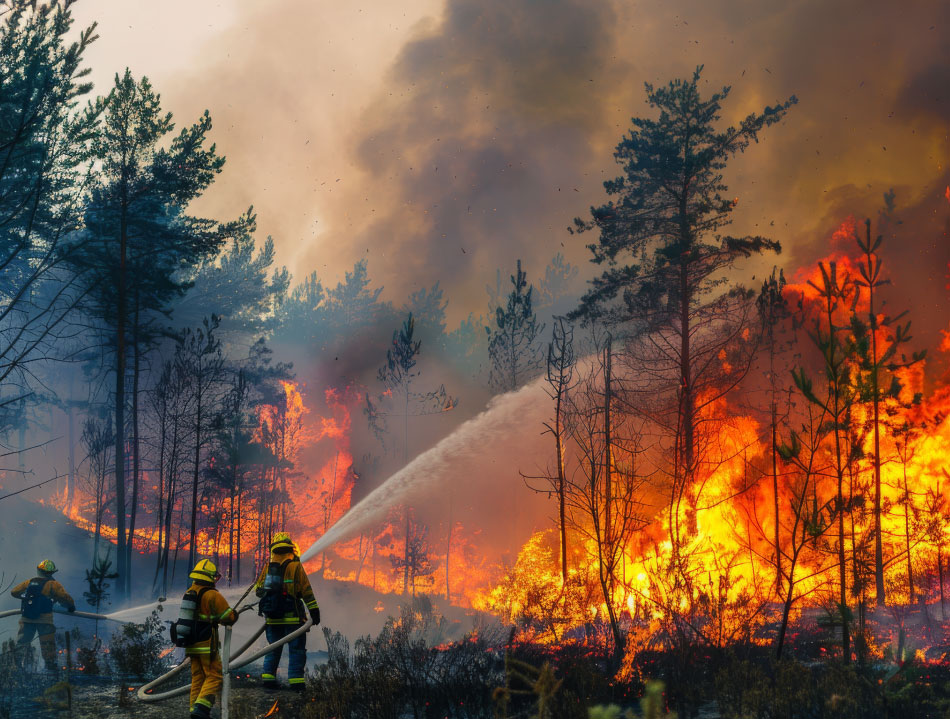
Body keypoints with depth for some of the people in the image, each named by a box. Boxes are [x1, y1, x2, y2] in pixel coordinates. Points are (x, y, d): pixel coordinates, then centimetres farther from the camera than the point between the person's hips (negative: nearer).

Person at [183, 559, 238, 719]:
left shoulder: (189, 593, 10)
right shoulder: (212, 595, -13)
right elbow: (228, 616, -12)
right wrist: (235, 614, 11)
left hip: (191, 645, 7)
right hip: (207, 644, -7)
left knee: (197, 678, 13)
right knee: (214, 677, -2)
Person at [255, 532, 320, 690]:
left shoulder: (268, 568, 5)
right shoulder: (296, 567, -8)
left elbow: (259, 590, 12)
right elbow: (307, 591, -8)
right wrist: (314, 611, -4)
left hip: (272, 618, 4)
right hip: (292, 617, -4)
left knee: (273, 649, 15)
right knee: (296, 649, 2)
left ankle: (268, 676, 9)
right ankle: (295, 679, -3)